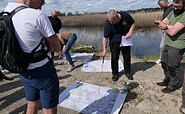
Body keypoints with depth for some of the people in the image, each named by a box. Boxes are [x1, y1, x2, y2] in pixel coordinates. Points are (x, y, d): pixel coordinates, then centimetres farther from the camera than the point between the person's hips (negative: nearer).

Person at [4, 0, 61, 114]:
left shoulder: (6, 11, 0)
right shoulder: (38, 16, -22)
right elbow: (58, 47, -13)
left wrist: (41, 40, -7)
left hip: (24, 73, 8)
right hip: (43, 72, -7)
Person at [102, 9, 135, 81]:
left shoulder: (125, 16, -19)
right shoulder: (107, 24, -24)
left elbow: (132, 23, -1)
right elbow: (105, 37, -22)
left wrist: (130, 32, -17)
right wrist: (104, 49, -28)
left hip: (125, 41, 2)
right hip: (114, 42, -2)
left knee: (127, 57, 11)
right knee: (114, 58, -1)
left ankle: (128, 72, 29)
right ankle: (115, 74, 17)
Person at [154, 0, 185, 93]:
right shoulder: (172, 13, 8)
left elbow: (172, 32, -26)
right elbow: (161, 24, 3)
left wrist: (164, 26, -6)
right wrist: (168, 26, -18)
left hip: (176, 46, -8)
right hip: (167, 44, 8)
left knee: (173, 67, 5)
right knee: (164, 64, 20)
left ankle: (173, 85, 26)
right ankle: (167, 80, 40)